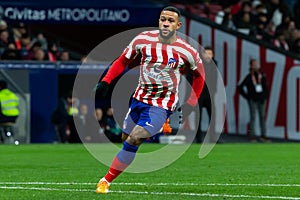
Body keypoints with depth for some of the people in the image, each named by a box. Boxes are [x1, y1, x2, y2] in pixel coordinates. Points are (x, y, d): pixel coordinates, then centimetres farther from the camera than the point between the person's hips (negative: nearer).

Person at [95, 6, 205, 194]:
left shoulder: (186, 51, -13)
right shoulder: (143, 39, -8)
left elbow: (199, 73, 6)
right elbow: (123, 61, 5)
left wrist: (191, 104, 4)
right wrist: (106, 81, -7)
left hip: (162, 106, -5)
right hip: (139, 98, 5)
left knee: (133, 140, -17)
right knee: (126, 138, 11)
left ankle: (107, 181, -8)